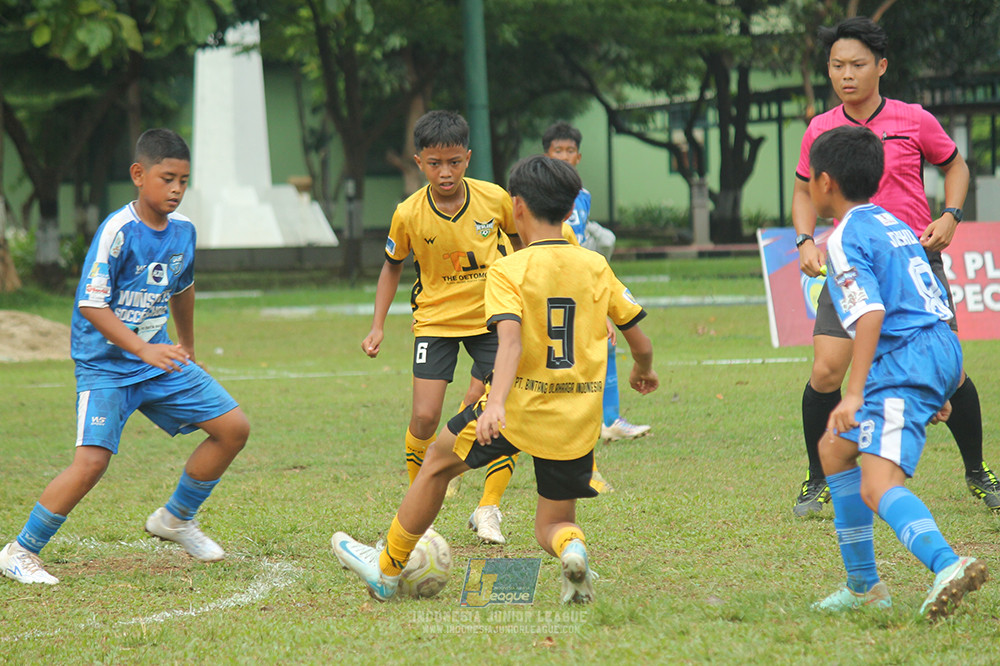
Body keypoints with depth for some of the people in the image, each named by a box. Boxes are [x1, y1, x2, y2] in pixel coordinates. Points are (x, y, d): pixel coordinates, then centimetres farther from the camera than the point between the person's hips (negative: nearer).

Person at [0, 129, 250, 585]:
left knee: (233, 427, 1)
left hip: (158, 357, 7)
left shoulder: (182, 230, 2)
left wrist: (187, 348, 32)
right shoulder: (118, 231, -19)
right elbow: (90, 304, -22)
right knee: (92, 459, -23)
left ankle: (175, 518, 20)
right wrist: (142, 350, -30)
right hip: (105, 363, -7)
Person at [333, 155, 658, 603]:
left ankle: (387, 570, 31)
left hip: (521, 406, -3)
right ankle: (571, 549, -23)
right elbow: (640, 341, 8)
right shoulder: (596, 267, 5)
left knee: (439, 462, 22)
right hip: (577, 422, 3)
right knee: (553, 525, 15)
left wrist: (496, 403, -36)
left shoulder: (509, 271, -7)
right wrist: (643, 373, 31)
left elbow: (511, 339, -24)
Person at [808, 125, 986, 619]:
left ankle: (946, 564, -52)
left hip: (905, 360, -10)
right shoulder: (894, 225, 22)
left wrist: (854, 392, -24)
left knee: (877, 486, -25)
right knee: (835, 447, 24)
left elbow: (871, 313, -20)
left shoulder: (845, 238, -6)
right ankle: (863, 586, 26)